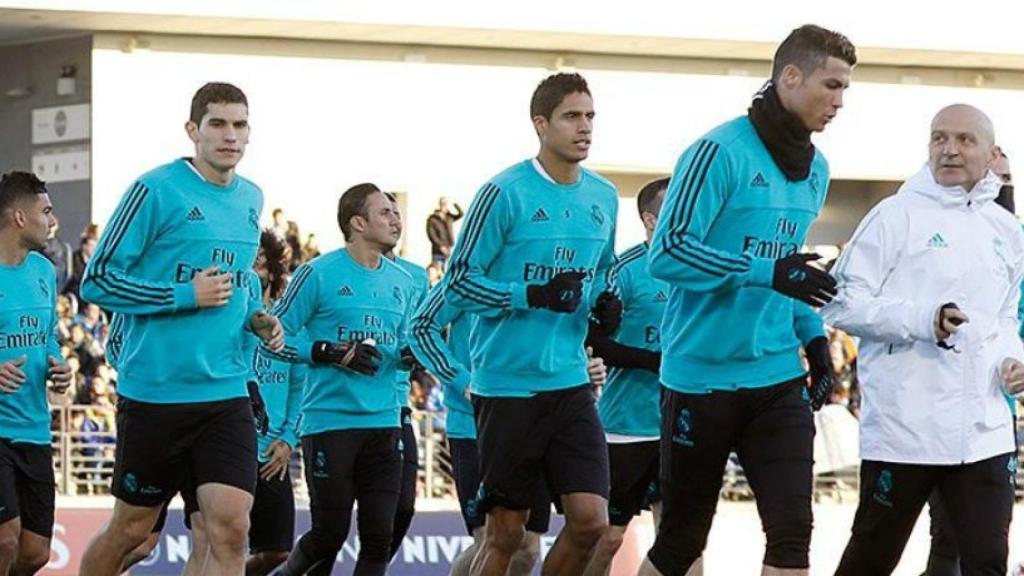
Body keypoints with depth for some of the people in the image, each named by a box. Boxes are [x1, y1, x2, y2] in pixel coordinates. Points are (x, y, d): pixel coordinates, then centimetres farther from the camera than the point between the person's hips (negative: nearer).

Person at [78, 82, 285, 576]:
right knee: (132, 529, 7)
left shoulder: (251, 199, 11)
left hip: (227, 392, 5)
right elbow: (97, 280, -11)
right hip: (154, 390, -5)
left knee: (231, 527, -10)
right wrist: (186, 296, -17)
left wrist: (256, 317, 7)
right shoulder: (156, 191, -10)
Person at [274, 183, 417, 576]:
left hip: (384, 423, 5)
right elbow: (275, 336, -4)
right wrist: (330, 353, -16)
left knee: (379, 536, -2)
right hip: (329, 421, -5)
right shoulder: (319, 274, -5)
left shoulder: (402, 282, 13)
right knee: (330, 533, -3)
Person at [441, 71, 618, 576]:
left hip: (570, 383, 5)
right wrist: (534, 295, -19)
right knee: (506, 535, 0)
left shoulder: (603, 197, 9)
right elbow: (458, 283, -8)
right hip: (507, 385, -5)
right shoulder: (505, 193, -9)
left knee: (590, 519, -5)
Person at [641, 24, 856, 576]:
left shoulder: (814, 171, 11)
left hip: (778, 379, 6)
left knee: (792, 530, -7)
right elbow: (667, 252, -20)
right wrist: (770, 272, -25)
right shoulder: (721, 152, -13)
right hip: (702, 377, -6)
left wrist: (811, 332, 10)